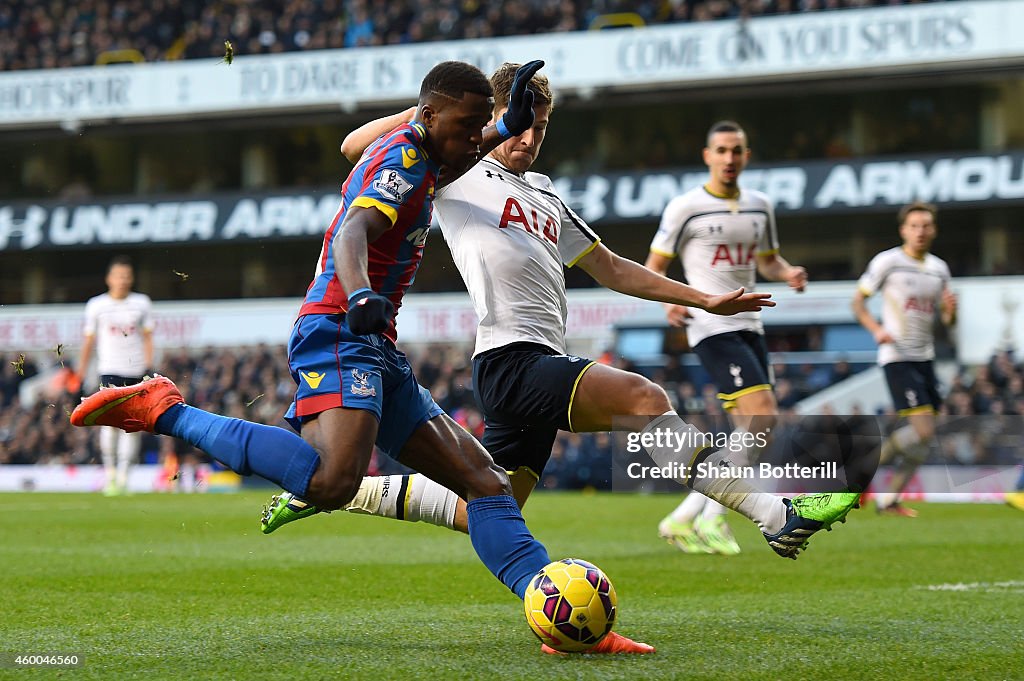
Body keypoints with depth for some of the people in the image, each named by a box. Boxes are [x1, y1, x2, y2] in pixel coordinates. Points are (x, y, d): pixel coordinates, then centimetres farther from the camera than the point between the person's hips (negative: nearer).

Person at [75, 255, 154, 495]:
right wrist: (82, 370, 6)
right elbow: (89, 340, 10)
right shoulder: (96, 305, 6)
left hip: (136, 372, 2)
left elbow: (147, 338, 10)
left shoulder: (142, 303, 9)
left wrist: (148, 366, -1)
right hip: (110, 370, -2)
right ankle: (110, 473, -6)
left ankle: (123, 477, 4)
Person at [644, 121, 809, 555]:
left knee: (753, 433, 4)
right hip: (711, 327, -7)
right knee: (762, 416, -21)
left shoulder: (760, 207, 14)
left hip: (749, 325, 7)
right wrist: (669, 301, -20)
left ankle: (684, 518, 11)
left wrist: (789, 273, 3)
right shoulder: (685, 208, -4)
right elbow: (653, 267, 0)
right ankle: (711, 518, -13)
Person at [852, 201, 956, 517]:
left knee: (924, 435, 4)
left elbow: (946, 319, 18)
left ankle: (889, 499, 15)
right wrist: (877, 329, -17)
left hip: (925, 358, 7)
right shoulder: (887, 262, -5)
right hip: (897, 357, -7)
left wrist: (950, 310, -6)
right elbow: (858, 300, 0)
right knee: (923, 429, -17)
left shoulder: (939, 268, 12)